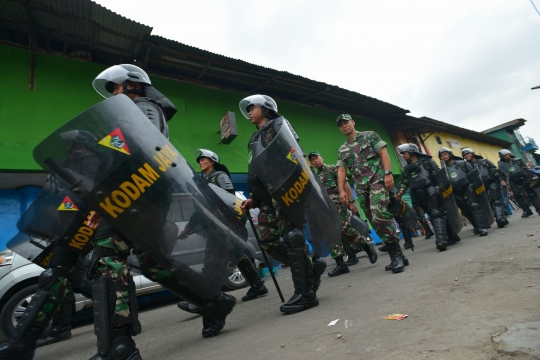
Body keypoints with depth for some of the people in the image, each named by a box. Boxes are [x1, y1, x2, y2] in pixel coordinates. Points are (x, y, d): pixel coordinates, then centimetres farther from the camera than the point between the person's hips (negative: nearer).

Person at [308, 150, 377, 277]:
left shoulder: (333, 169, 7)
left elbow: (345, 185, -2)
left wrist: (351, 202, -11)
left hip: (338, 205, -6)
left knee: (345, 230, -16)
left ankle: (367, 246, 8)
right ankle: (340, 264, 2)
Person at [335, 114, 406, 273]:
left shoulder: (369, 136, 9)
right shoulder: (342, 150, 19)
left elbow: (384, 153, 0)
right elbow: (341, 171, 12)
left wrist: (388, 173, -14)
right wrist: (342, 190, 0)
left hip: (377, 180, -5)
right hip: (361, 188, 5)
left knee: (379, 216, -23)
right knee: (375, 221, 3)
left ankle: (396, 254, -11)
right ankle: (396, 255, 13)